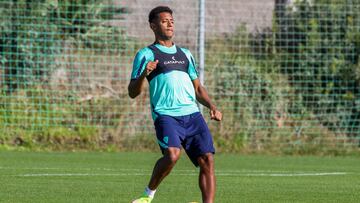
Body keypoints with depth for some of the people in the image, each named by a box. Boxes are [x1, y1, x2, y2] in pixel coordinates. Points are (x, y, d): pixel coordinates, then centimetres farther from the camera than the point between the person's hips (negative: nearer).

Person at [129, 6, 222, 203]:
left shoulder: (185, 54, 24)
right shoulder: (146, 55, 7)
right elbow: (132, 92, 2)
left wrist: (212, 107, 12)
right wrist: (143, 74, -18)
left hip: (192, 114, 5)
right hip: (166, 115, -5)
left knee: (207, 160, -10)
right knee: (172, 154, -28)